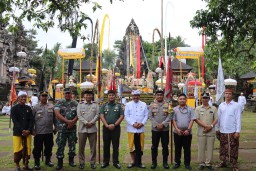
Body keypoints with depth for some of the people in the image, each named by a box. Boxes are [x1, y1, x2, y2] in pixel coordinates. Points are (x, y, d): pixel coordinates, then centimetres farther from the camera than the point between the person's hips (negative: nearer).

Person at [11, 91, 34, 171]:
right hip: (17, 132, -3)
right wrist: (22, 130, -18)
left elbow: (31, 120, 5)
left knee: (27, 149, 4)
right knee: (18, 150, -3)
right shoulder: (14, 108, 0)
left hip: (28, 132, 3)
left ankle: (26, 165, 16)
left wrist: (29, 130, -10)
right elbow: (15, 121, -8)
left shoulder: (28, 108, 10)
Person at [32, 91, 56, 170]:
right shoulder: (36, 107, -1)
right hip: (38, 132, -3)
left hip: (49, 132, 3)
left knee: (49, 147, 13)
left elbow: (54, 118, 11)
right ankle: (37, 163, 16)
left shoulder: (51, 106, 5)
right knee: (38, 148, 4)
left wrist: (56, 127, 10)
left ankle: (48, 160, 30)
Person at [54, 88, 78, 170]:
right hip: (62, 128, -2)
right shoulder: (59, 103, 0)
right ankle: (60, 163, 9)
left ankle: (71, 160, 24)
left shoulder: (75, 103, 8)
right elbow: (57, 114, -10)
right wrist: (67, 121, -17)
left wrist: (72, 122, -14)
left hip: (72, 128, 2)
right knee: (60, 145, 0)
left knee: (72, 145, 9)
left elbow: (78, 114, 2)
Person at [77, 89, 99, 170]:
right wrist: (86, 123, -14)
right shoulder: (80, 104, 4)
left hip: (93, 129, 1)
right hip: (82, 128, -1)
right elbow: (79, 115, -4)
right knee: (81, 147, 5)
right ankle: (81, 162, 17)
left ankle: (92, 162, 16)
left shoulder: (95, 104, 8)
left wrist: (91, 122, -14)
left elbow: (97, 115, 0)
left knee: (93, 147, 5)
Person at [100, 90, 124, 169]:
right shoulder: (104, 106, 7)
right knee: (106, 145, 7)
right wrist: (107, 125, -15)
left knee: (115, 145, 3)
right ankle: (106, 161, 16)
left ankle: (115, 162, 10)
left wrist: (114, 125, -13)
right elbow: (101, 116, -2)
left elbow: (122, 116, -3)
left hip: (116, 128, -1)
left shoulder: (118, 106, 5)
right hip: (106, 128, 1)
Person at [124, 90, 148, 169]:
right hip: (131, 129, -1)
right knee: (132, 145, 4)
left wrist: (142, 123, -11)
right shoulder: (128, 105, 4)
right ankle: (133, 161, 19)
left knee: (140, 146, 5)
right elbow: (126, 116, -2)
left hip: (141, 129, 1)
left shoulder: (144, 104, 9)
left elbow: (146, 115, 4)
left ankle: (138, 162, 17)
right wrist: (133, 123, -14)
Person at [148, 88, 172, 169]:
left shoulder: (167, 105, 2)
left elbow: (169, 116, -5)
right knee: (154, 146, 7)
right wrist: (156, 125, -13)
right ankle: (154, 162, 18)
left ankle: (165, 162, 19)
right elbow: (150, 116, -2)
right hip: (155, 129, 0)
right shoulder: (152, 105, 4)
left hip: (165, 129, 0)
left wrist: (163, 124, -16)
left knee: (165, 146, 6)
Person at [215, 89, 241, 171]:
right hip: (222, 131, 4)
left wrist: (238, 131, -12)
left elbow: (238, 119, -8)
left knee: (233, 149, 2)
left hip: (232, 131, -4)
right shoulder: (221, 105, 7)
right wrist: (216, 129, 8)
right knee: (223, 148, 14)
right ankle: (223, 162, 27)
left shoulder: (236, 105, -5)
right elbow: (218, 118, 10)